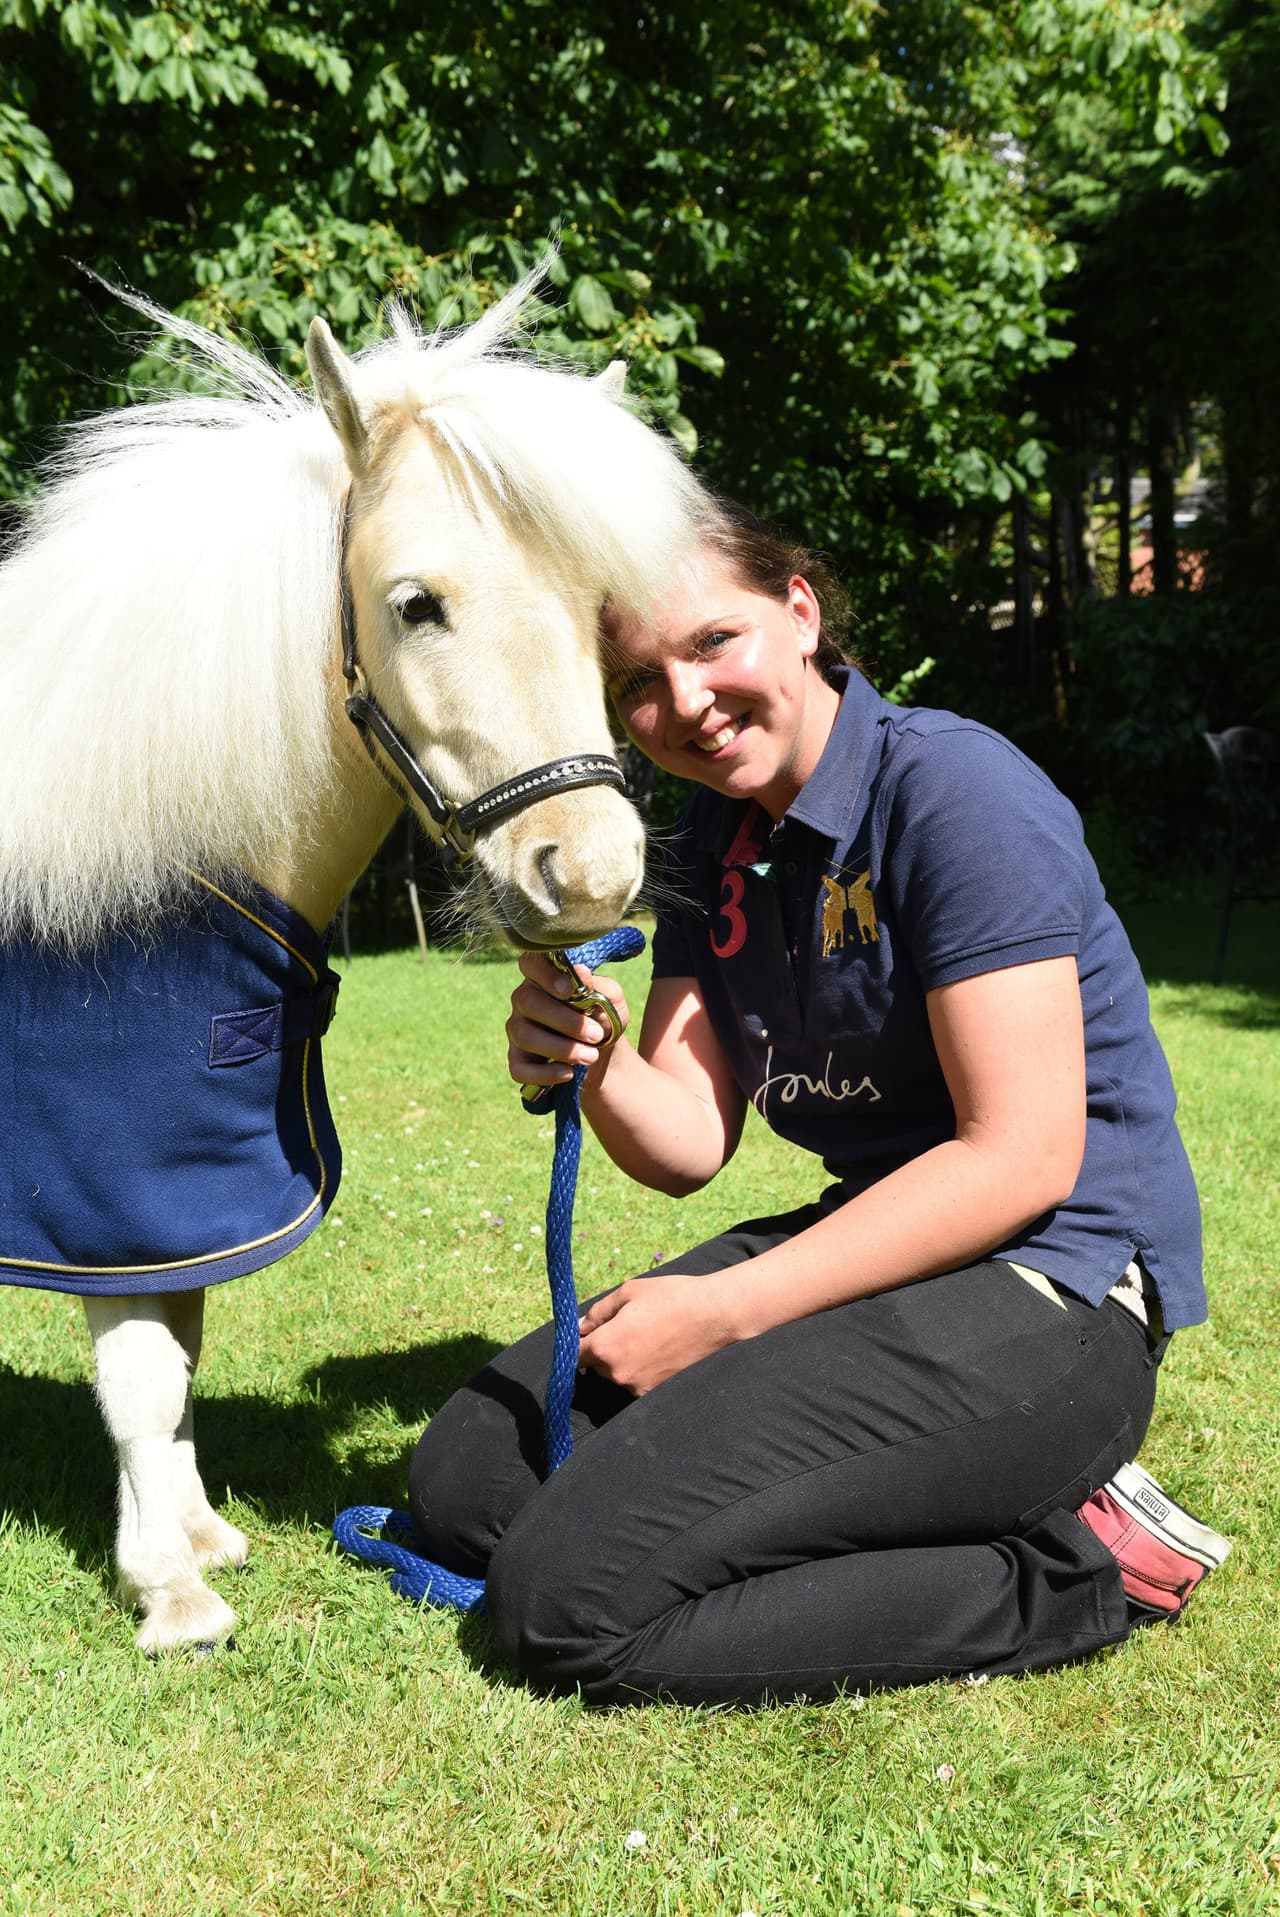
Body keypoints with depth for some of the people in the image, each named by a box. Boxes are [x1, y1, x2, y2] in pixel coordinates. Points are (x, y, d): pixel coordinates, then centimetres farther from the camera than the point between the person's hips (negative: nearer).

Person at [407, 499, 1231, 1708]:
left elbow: (1023, 1161, -20)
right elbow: (689, 1145, 6)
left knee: (566, 1600, -18)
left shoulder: (958, 791, -16)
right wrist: (587, 1065, -18)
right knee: (463, 1486, 5)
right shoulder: (713, 846, 9)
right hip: (874, 1242, 9)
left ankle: (1068, 1565, -6)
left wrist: (722, 1312, -19)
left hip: (1050, 1293, -9)